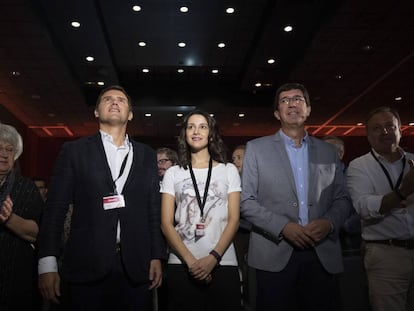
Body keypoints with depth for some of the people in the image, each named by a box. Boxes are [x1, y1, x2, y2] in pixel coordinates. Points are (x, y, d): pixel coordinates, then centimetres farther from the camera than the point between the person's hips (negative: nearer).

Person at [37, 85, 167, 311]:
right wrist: (47, 264, -6)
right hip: (86, 265, -2)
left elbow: (154, 209, 11)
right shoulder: (75, 151, 6)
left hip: (135, 267, 2)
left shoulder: (146, 155, 12)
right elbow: (56, 208, 1)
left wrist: (157, 257, 5)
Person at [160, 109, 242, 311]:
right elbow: (166, 223, 1)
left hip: (223, 263, 0)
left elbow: (233, 220, 1)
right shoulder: (173, 174, 7)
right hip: (181, 265, 0)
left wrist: (213, 258, -11)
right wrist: (190, 260, -11)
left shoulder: (229, 170, 7)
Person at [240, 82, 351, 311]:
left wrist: (329, 223, -9)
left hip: (323, 255, 3)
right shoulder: (256, 148, 4)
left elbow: (342, 199, 12)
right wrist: (283, 227, -14)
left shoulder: (328, 151, 13)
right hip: (275, 256, -2)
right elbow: (246, 201, -2)